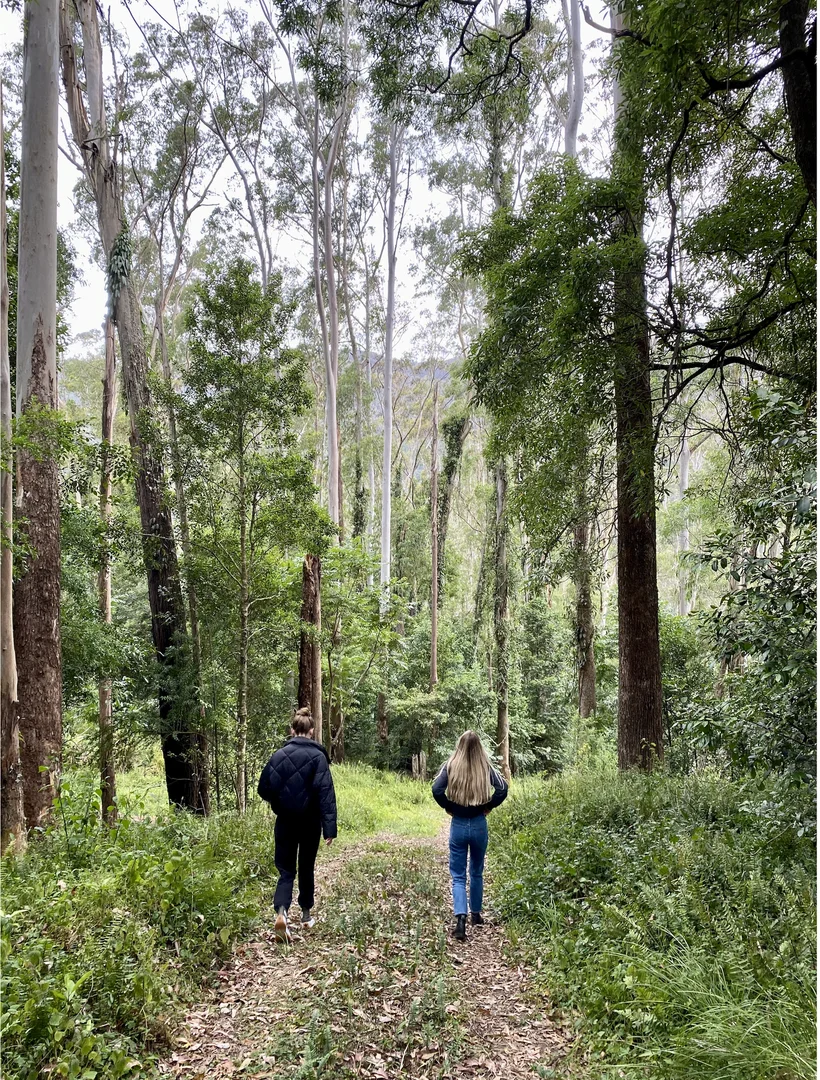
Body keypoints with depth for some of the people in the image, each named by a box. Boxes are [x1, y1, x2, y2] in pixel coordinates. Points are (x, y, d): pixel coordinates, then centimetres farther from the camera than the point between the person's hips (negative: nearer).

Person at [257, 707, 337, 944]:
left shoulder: (279, 755, -4)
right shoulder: (318, 756, -11)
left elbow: (263, 788, -2)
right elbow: (326, 793, -16)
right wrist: (329, 827, -16)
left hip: (285, 822, 1)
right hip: (310, 823, -1)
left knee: (286, 869, 5)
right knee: (306, 867, 18)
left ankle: (281, 912, -18)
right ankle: (306, 915, 30)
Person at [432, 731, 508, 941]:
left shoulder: (451, 766, -9)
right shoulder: (485, 768, -6)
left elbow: (437, 789, -19)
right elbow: (502, 788, -14)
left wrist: (449, 807, -4)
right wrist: (488, 806, -1)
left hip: (458, 825, -1)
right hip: (479, 825, 1)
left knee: (459, 876, 4)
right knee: (477, 872, 21)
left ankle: (461, 917, -15)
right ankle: (476, 914, 33)